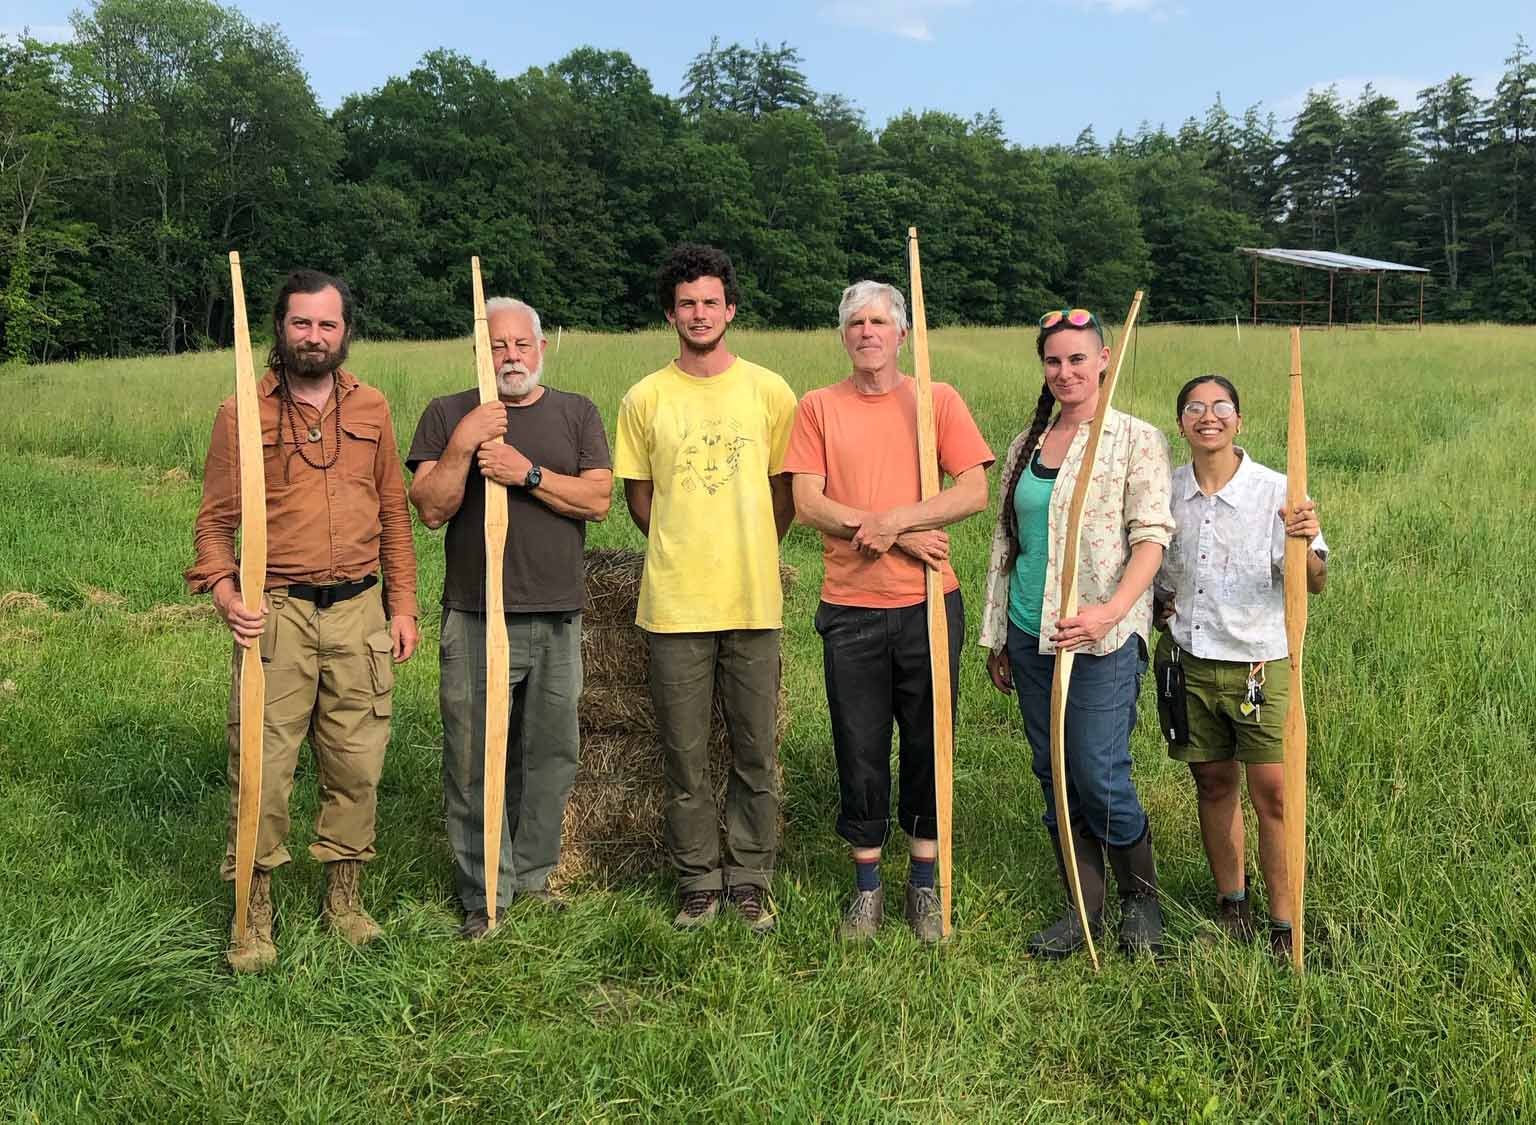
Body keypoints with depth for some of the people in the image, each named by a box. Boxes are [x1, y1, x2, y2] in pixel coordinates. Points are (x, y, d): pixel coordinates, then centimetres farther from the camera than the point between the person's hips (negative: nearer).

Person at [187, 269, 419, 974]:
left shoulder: (370, 409, 9)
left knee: (356, 764, 8)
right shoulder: (243, 413, 1)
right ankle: (255, 912, 15)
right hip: (276, 613, -2)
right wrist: (224, 594, -16)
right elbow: (215, 519, 1)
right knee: (262, 765, -2)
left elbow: (394, 511, 12)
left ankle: (345, 897, 25)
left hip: (359, 611, 3)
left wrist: (402, 607, 8)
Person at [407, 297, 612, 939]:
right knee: (474, 760, -1)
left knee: (550, 754, 10)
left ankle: (533, 875, 26)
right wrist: (463, 445, -15)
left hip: (557, 619, 2)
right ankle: (485, 896, 11)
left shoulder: (575, 413, 11)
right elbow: (430, 509, -3)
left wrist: (527, 472, -13)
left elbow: (598, 499, -2)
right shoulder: (448, 415, 7)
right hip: (475, 616, -2)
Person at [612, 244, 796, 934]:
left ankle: (751, 881, 22)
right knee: (684, 756, 7)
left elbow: (786, 491, 10)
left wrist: (748, 552, 9)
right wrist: (683, 551, 11)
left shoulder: (769, 391, 4)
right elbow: (637, 497, 11)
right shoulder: (645, 398, 4)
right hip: (675, 604, 0)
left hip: (753, 600, 0)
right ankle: (698, 881, 23)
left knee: (756, 754, 7)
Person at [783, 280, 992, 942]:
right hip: (851, 608, 0)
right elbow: (808, 503, -5)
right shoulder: (818, 408, 5)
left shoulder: (937, 400, 4)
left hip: (928, 603, 0)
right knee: (860, 750, 7)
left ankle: (925, 883, 25)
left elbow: (974, 491, -5)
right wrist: (901, 536, -12)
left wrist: (891, 519, -16)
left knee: (929, 744, 8)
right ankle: (867, 886, 24)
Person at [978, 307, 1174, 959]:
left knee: (1100, 777, -6)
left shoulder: (1137, 440, -2)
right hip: (1030, 637, 6)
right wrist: (995, 637, 16)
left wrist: (1111, 611, -26)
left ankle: (1140, 899, 18)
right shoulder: (1025, 446, 13)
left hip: (1101, 638, -5)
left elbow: (1151, 536, -11)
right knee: (1054, 776, 10)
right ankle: (1083, 905, 23)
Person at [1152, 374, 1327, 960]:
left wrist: (1306, 543, -34)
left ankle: (1284, 922, 11)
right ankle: (1230, 898, 31)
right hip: (1188, 662, 3)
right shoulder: (1166, 491, 1)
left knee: (1273, 792, -3)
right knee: (1214, 782, 14)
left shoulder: (1275, 492, -10)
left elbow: (1313, 583, -15)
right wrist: (1157, 604, 2)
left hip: (1259, 664, -3)